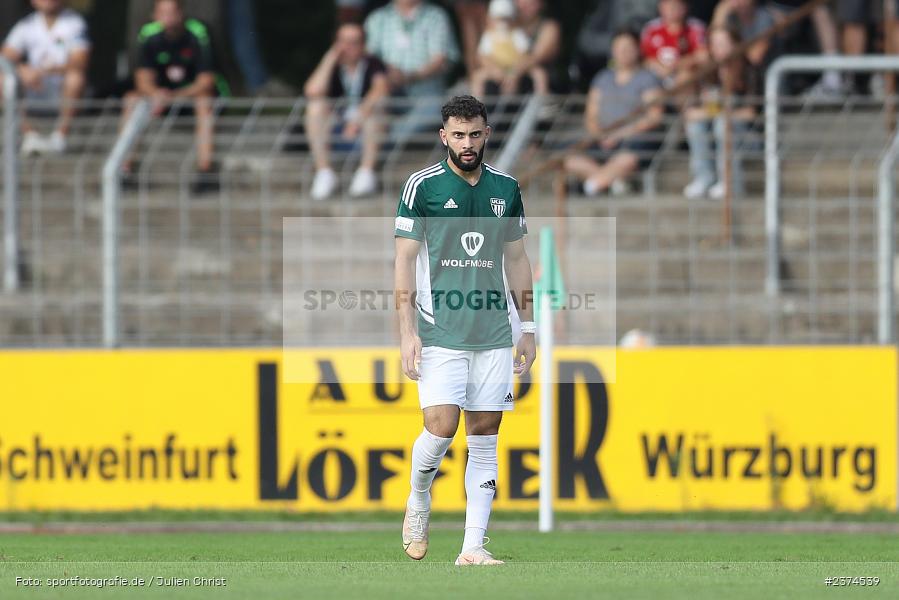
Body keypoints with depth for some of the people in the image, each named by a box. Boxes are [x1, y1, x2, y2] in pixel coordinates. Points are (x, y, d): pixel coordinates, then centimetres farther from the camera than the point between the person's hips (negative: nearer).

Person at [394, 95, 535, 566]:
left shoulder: (506, 188, 10)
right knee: (441, 426, -14)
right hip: (440, 329, -4)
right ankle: (418, 500, 17)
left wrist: (527, 327, 13)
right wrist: (408, 332, -8)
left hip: (495, 332, 4)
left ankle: (473, 547, 3)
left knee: (484, 436, 1)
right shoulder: (423, 186, -2)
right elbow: (404, 261, -2)